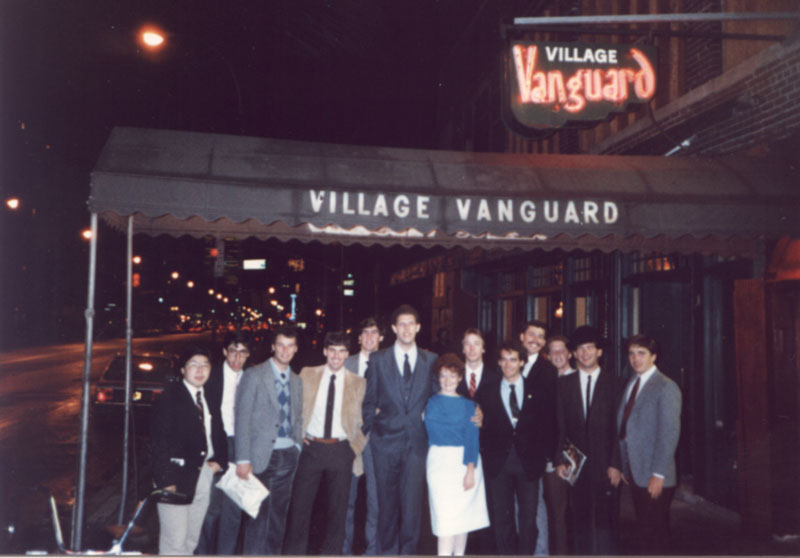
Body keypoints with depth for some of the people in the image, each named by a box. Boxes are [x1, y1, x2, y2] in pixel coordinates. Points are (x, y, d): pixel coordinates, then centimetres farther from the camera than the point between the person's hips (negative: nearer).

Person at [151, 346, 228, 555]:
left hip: (204, 475, 6)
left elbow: (219, 433, 20)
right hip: (177, 478, -6)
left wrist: (220, 460, 2)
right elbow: (159, 441, -11)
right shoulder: (171, 396, -6)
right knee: (175, 542, -6)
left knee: (191, 540, 10)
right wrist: (166, 480, -17)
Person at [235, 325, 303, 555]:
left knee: (279, 514, 10)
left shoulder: (296, 381, 14)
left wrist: (297, 446, 7)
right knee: (258, 515, -5)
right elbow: (242, 418, -7)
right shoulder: (254, 375, -3)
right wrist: (243, 459, -13)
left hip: (288, 455, 5)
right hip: (262, 455, -5)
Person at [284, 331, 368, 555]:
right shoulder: (307, 374, 5)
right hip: (311, 448, 0)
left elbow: (361, 419, 6)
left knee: (338, 509, 8)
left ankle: (331, 552, 22)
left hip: (341, 450, 0)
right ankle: (294, 551, 15)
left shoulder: (358, 382, 4)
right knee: (300, 505, 2)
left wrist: (358, 447, -2)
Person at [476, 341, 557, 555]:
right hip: (499, 463, 0)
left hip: (528, 462, 0)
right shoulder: (487, 393, 8)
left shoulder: (537, 389, 7)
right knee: (502, 519, 4)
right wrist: (485, 455, -3)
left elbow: (548, 423, 5)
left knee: (529, 517, 3)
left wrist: (546, 453, -3)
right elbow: (484, 428, 6)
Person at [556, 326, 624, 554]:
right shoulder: (564, 383, 9)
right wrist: (560, 460, -1)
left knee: (605, 522, -1)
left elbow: (618, 427, 0)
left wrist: (615, 464, -7)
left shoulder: (614, 383, 4)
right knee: (580, 521, 6)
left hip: (605, 465, -2)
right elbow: (560, 426, 7)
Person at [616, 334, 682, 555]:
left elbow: (669, 434, -15)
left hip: (655, 478, -7)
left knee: (656, 536, 2)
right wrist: (624, 467, 11)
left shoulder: (666, 387, -11)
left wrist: (658, 475, -17)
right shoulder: (631, 384, 12)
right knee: (643, 531, 14)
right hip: (635, 474, 7)